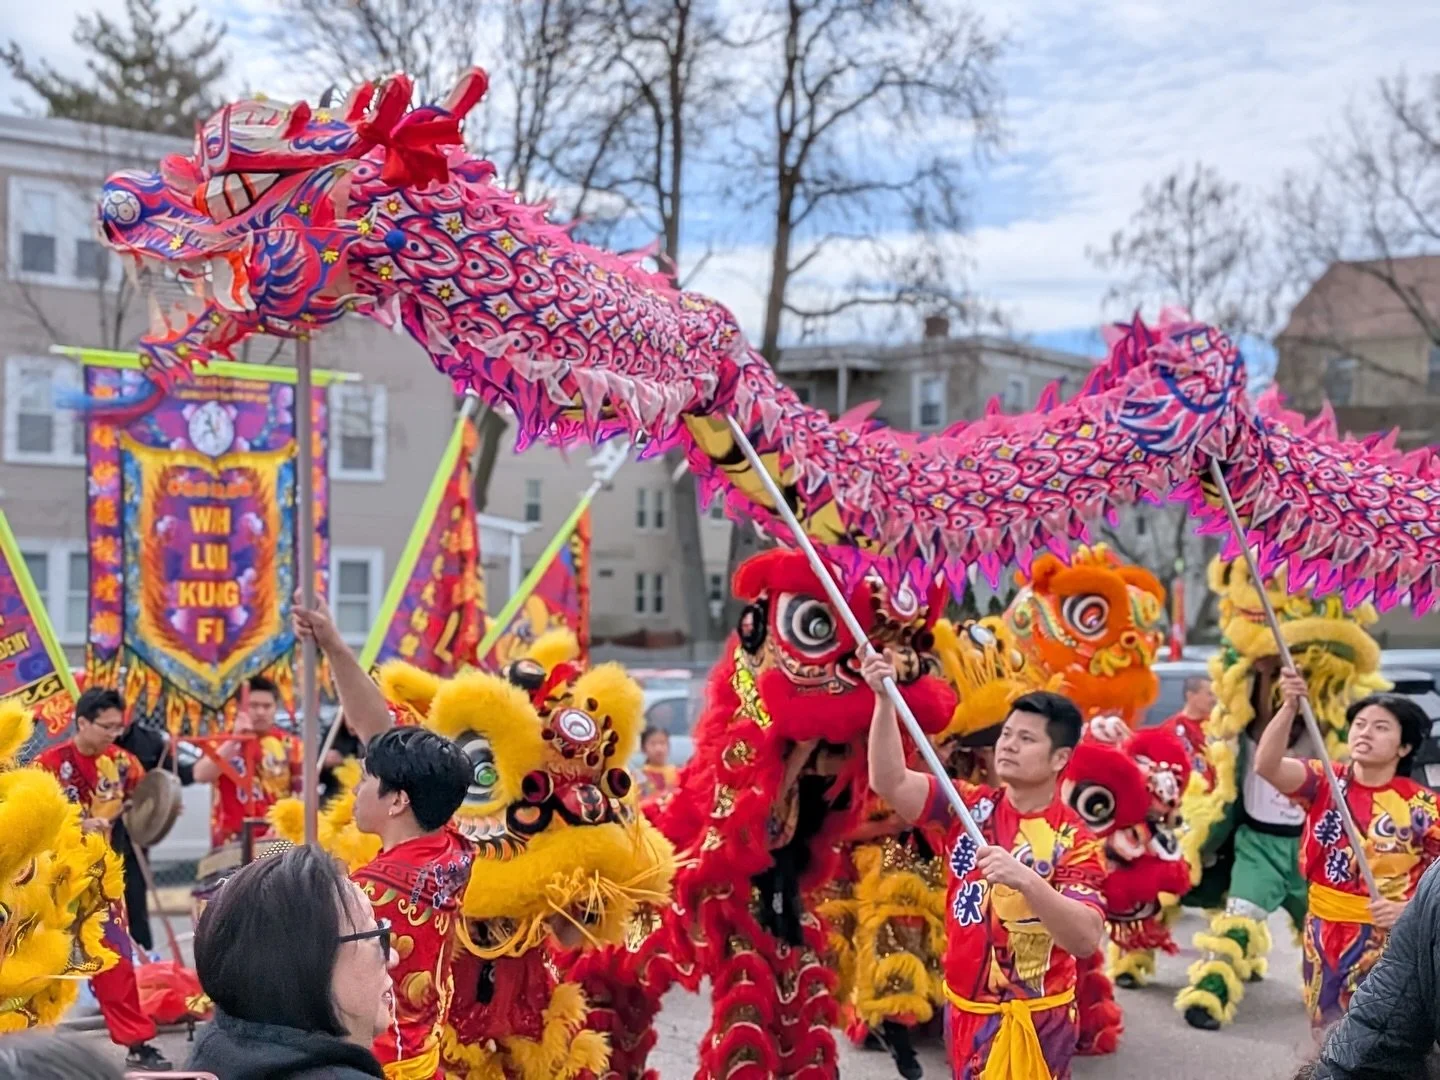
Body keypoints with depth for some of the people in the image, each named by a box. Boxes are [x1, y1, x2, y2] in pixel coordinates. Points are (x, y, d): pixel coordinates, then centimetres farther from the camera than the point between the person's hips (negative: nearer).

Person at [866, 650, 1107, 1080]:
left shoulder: (1073, 840, -12)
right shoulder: (970, 805, -1)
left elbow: (1087, 938, -24)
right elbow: (890, 782, -14)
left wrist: (1025, 879, -38)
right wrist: (885, 698, -26)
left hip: (1034, 1019, -4)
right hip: (964, 1007, 4)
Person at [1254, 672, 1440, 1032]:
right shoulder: (1324, 781, -3)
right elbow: (1266, 765, -21)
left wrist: (1411, 910, -25)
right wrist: (1290, 707, -35)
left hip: (1387, 936, -3)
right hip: (1323, 930, 3)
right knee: (1326, 1031, 16)